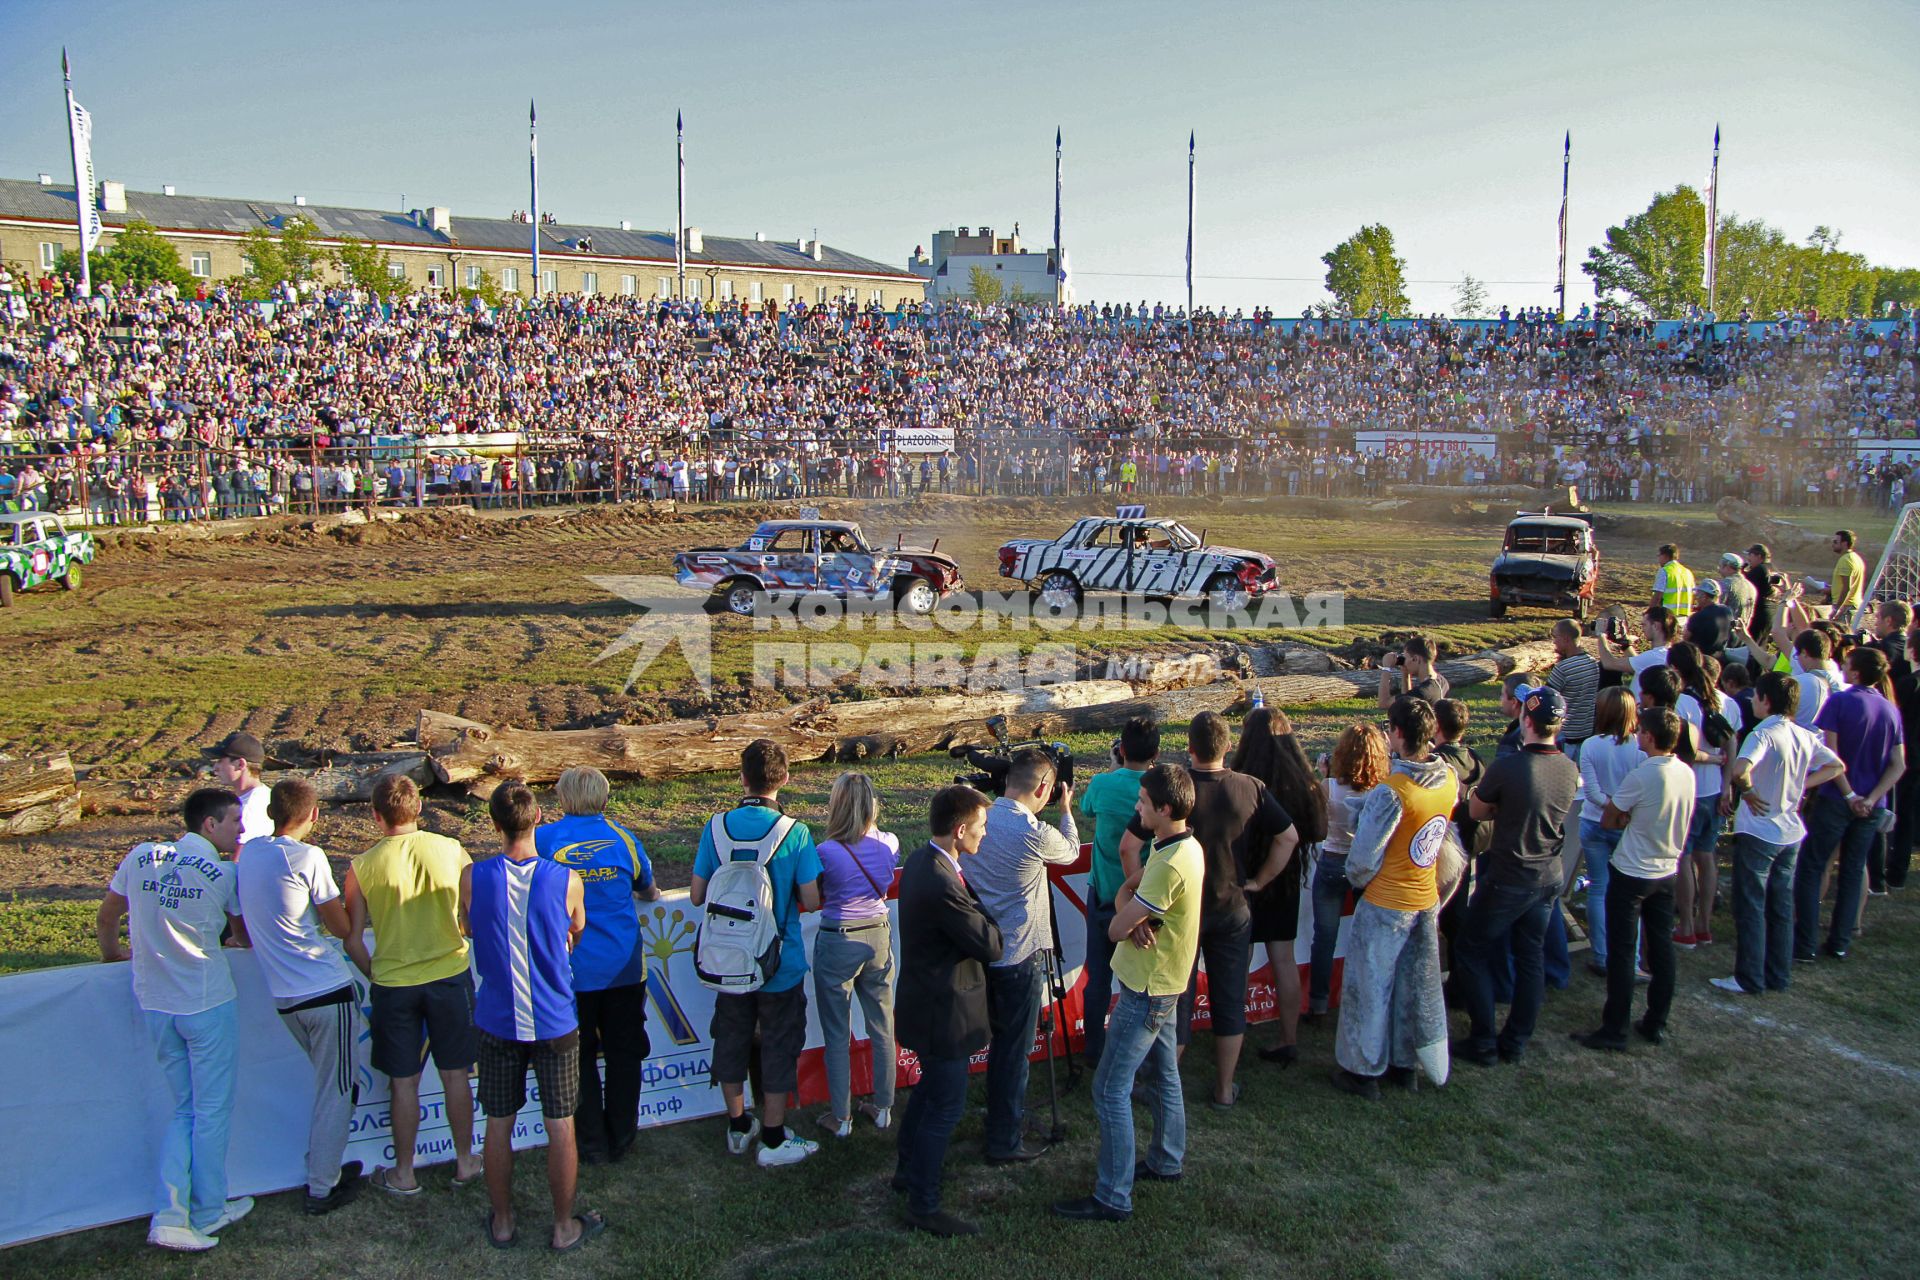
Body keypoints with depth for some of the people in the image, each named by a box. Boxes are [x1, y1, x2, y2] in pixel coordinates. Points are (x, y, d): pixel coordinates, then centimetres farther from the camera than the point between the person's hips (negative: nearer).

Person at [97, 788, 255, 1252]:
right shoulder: (224, 874, -9)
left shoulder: (140, 857, 2)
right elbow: (244, 937, 4)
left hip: (154, 1002, 5)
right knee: (213, 1110, 10)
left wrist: (113, 954, 33)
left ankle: (171, 1215, 7)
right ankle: (208, 1212, 20)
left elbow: (105, 919, 14)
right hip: (207, 1002, -5)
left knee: (184, 1108, 16)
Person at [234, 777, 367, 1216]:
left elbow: (244, 931, 16)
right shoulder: (307, 857, -15)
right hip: (327, 990, -7)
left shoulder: (248, 853, 5)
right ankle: (322, 1188, 12)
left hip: (284, 996, 7)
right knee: (335, 1091, 6)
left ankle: (324, 1167, 30)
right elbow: (342, 928, -8)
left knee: (328, 1083, 23)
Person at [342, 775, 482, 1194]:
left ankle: (403, 1174, 25)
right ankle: (465, 1161, 27)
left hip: (393, 983, -1)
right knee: (456, 1075, 15)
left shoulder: (362, 868, -11)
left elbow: (352, 935, -3)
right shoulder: (452, 852, -9)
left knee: (404, 1082, 13)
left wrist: (369, 970, 16)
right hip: (450, 974, 1)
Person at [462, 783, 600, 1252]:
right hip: (554, 1021, -1)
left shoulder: (472, 877, -13)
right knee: (560, 1125, 11)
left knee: (499, 1124, 16)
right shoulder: (567, 880, -15)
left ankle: (502, 1223, 31)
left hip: (497, 1022, 1)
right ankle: (565, 1227, 23)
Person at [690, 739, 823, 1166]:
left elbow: (697, 895, -3)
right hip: (780, 963, -3)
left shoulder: (717, 827, -9)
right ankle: (773, 1139, 19)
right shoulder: (794, 833, -17)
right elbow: (811, 900, -15)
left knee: (732, 1040, 19)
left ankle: (738, 1127, 34)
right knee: (778, 1046, 11)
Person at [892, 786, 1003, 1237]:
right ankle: (924, 1205, 18)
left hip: (925, 1003, 10)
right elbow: (990, 946, -21)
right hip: (943, 1012, -10)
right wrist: (983, 913, -5)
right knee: (946, 1106, 4)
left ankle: (908, 1170, 44)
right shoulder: (941, 885, -32)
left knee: (930, 1087, 26)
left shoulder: (921, 859, 0)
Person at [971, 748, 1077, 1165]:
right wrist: (1066, 811, 18)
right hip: (1019, 956, -7)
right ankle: (1005, 1141, 12)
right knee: (1015, 1049, 4)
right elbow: (1071, 851, 2)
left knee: (1002, 1040, 22)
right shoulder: (1036, 834, -22)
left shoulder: (982, 818, -2)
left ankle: (1003, 1113, 37)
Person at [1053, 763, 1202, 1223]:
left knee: (1111, 1089, -5)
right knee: (1162, 1074, 22)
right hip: (1162, 982, 10)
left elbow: (1116, 929, -25)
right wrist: (1134, 917, -14)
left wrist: (1128, 919, -2)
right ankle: (1166, 1161, 38)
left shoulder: (1171, 865, -29)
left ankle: (1113, 1197, 2)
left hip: (1147, 990, -10)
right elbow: (1126, 890, 7)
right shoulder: (1185, 846, 2)